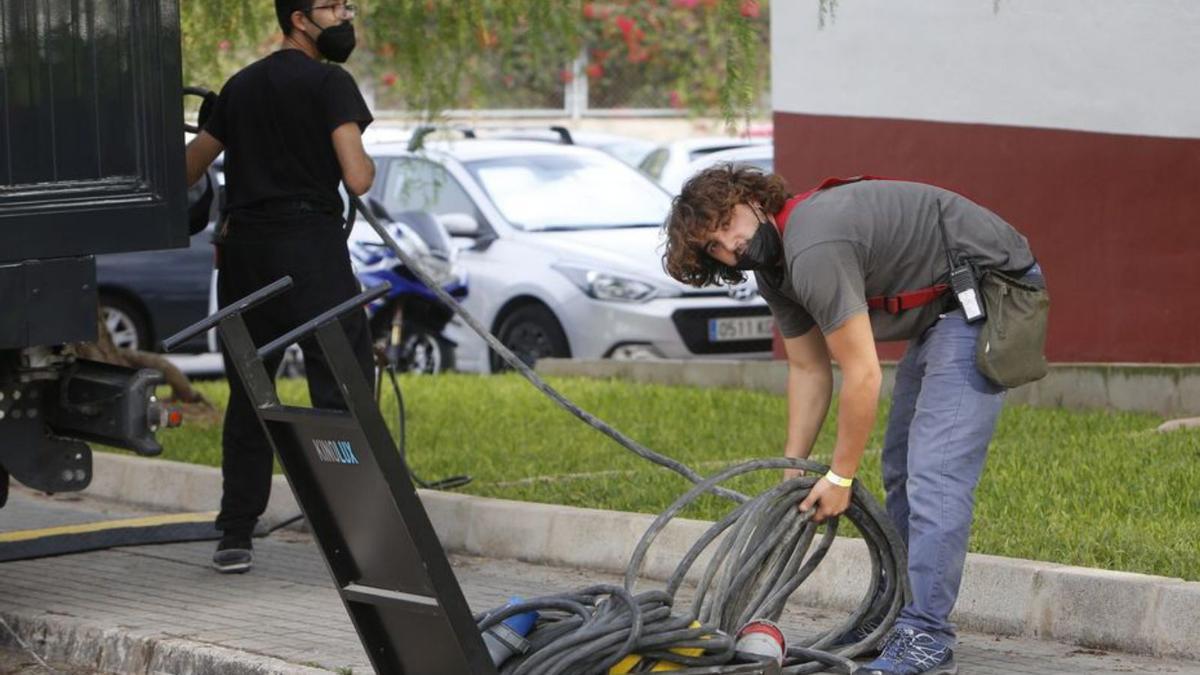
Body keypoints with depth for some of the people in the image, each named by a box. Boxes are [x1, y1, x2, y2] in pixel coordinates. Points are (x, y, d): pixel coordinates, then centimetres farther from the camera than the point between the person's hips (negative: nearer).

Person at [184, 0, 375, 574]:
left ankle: (235, 537, 12)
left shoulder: (241, 86, 16)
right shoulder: (329, 84, -5)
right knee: (342, 391, -5)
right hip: (310, 247, -7)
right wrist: (367, 163, 8)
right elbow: (357, 179, -15)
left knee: (248, 396, 11)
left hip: (243, 248, 7)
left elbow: (188, 168, 21)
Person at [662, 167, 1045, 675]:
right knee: (901, 467, 16)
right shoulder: (774, 265, 4)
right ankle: (900, 617, 23)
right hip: (945, 304, 11)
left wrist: (839, 477, -13)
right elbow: (809, 370, 13)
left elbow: (863, 376, -24)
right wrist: (791, 475, 11)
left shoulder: (814, 250, -27)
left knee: (935, 472, -18)